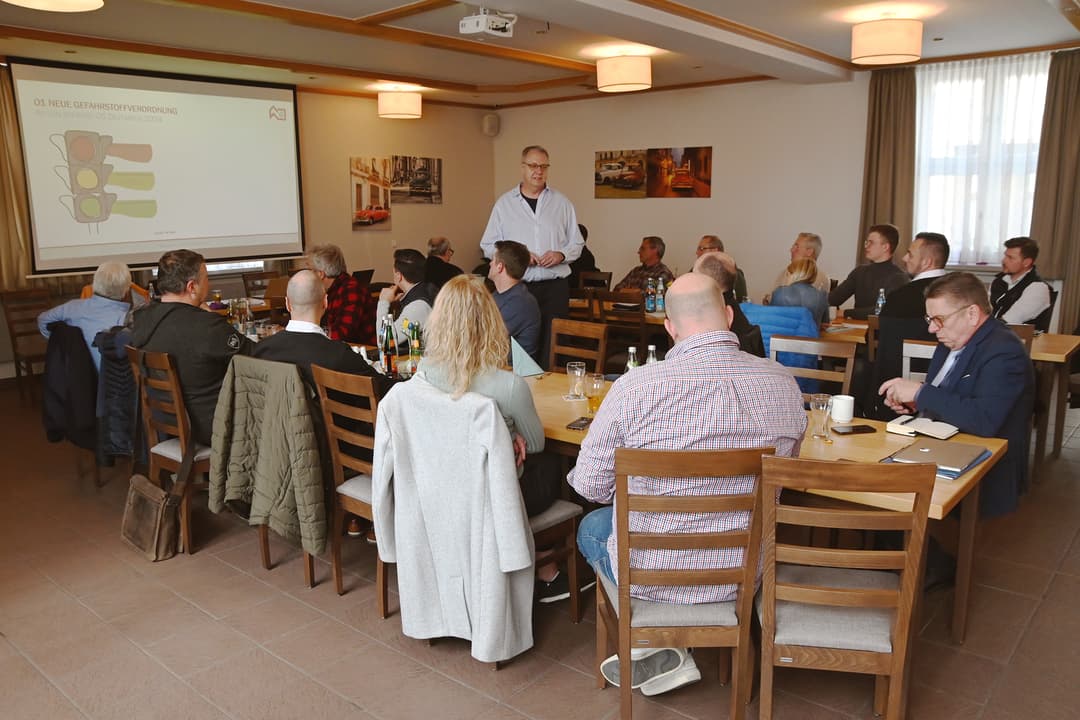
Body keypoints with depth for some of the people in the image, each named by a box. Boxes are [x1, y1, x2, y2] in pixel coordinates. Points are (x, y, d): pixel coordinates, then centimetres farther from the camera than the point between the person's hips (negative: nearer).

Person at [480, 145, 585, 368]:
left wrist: (561, 255, -7)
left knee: (553, 348, -3)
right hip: (516, 286, 0)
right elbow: (488, 246, 8)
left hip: (555, 286, 1)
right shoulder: (504, 203, 8)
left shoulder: (561, 203, 11)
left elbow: (577, 244, 14)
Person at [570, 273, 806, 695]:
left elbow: (590, 485, -11)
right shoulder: (784, 385, -10)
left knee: (592, 527, 28)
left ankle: (659, 650, 21)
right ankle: (662, 651, 28)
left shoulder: (635, 387, -22)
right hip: (742, 576, 4)